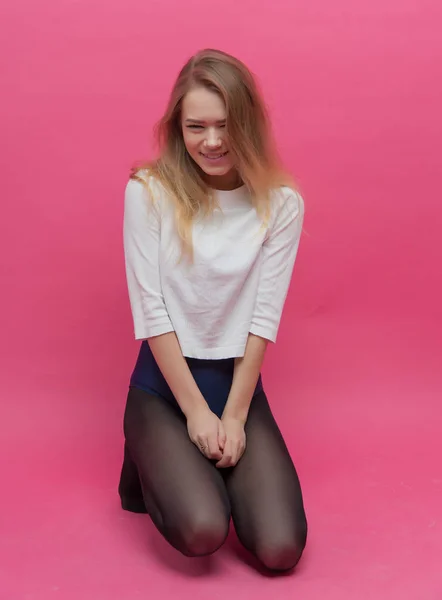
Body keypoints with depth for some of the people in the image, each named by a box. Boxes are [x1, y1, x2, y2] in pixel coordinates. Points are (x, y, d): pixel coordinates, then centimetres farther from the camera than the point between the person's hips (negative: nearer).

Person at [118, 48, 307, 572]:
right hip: (163, 383, -2)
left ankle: (210, 467, 18)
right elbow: (150, 311, -11)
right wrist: (196, 411, -12)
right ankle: (152, 465, 11)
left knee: (280, 549, -13)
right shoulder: (149, 192, -10)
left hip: (240, 382, 2)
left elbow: (265, 317, -6)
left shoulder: (280, 204, -5)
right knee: (203, 532, -24)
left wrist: (234, 415, -10)